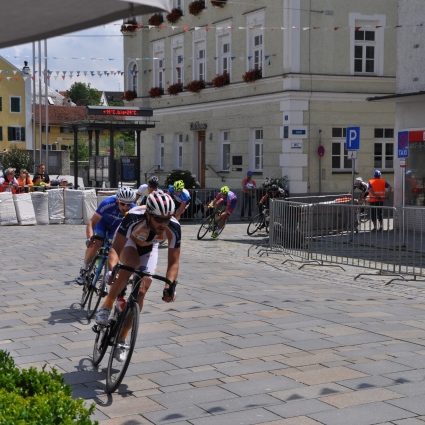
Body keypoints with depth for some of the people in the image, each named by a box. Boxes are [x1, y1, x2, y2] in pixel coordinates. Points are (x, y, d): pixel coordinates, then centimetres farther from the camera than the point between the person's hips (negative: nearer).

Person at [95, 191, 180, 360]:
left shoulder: (173, 228, -35)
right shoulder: (134, 218, -41)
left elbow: (174, 261, -28)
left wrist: (170, 284, -41)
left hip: (149, 249, 3)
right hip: (128, 241, -2)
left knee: (141, 292, -8)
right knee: (131, 263, -36)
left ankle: (121, 340, 7)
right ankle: (106, 307, -17)